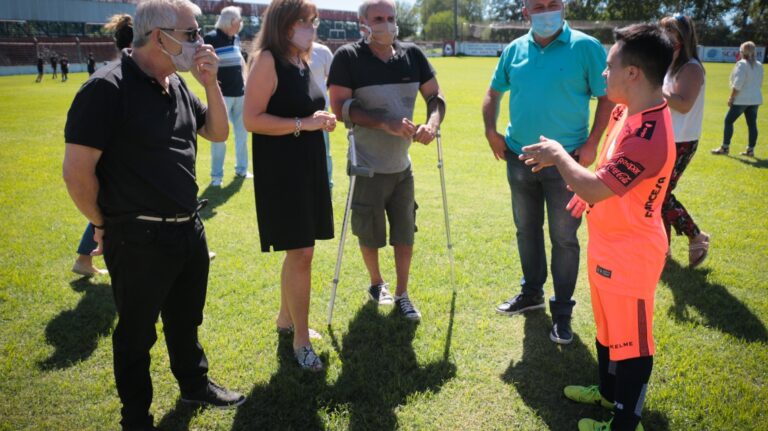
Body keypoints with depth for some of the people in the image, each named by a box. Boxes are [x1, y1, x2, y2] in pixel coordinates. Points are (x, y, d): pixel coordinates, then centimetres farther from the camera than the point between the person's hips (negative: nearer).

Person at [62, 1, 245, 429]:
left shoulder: (177, 84, 5)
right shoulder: (108, 88, -19)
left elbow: (219, 132, 13)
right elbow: (77, 172, -19)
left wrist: (210, 82, -2)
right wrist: (105, 225, -6)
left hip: (190, 229, 7)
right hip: (138, 240, -7)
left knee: (186, 319, 25)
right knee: (137, 334, 13)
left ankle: (195, 383, 47)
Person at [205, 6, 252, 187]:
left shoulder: (236, 38, 9)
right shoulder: (212, 38, -11)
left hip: (240, 93, 7)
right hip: (222, 95, -7)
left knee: (242, 132, 14)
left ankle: (241, 169, 27)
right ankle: (216, 175, 6)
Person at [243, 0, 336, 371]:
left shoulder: (302, 62, 14)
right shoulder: (267, 60, -12)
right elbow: (251, 119, -19)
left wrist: (323, 120, 9)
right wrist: (303, 124, -22)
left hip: (308, 165, 9)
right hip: (280, 169, -9)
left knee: (299, 250, 16)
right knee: (300, 253, -7)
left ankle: (286, 319, 34)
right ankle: (301, 340, 8)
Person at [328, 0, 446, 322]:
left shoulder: (412, 54, 1)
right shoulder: (348, 57, -11)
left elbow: (435, 96, 5)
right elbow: (340, 106, -17)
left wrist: (432, 123, -17)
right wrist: (387, 124, -26)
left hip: (402, 166, 4)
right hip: (367, 167, -3)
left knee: (405, 233, 10)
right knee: (369, 234, 10)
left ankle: (402, 294, 26)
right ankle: (376, 284, 36)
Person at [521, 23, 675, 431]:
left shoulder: (647, 135, -31)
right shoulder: (628, 111, 1)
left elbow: (593, 189, -30)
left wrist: (557, 154, -16)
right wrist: (587, 189, 5)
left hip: (629, 256, -10)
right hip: (609, 246, 10)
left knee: (630, 340, 9)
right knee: (607, 328, 26)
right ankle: (609, 392, 48)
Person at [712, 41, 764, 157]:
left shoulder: (742, 64, -13)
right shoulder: (759, 65, 9)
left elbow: (738, 83, -19)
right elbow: (759, 83, 15)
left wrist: (731, 97, -13)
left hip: (742, 99, -7)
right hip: (755, 99, 7)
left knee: (728, 121, 2)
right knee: (752, 124, 7)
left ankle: (725, 147, 3)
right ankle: (750, 149, 9)